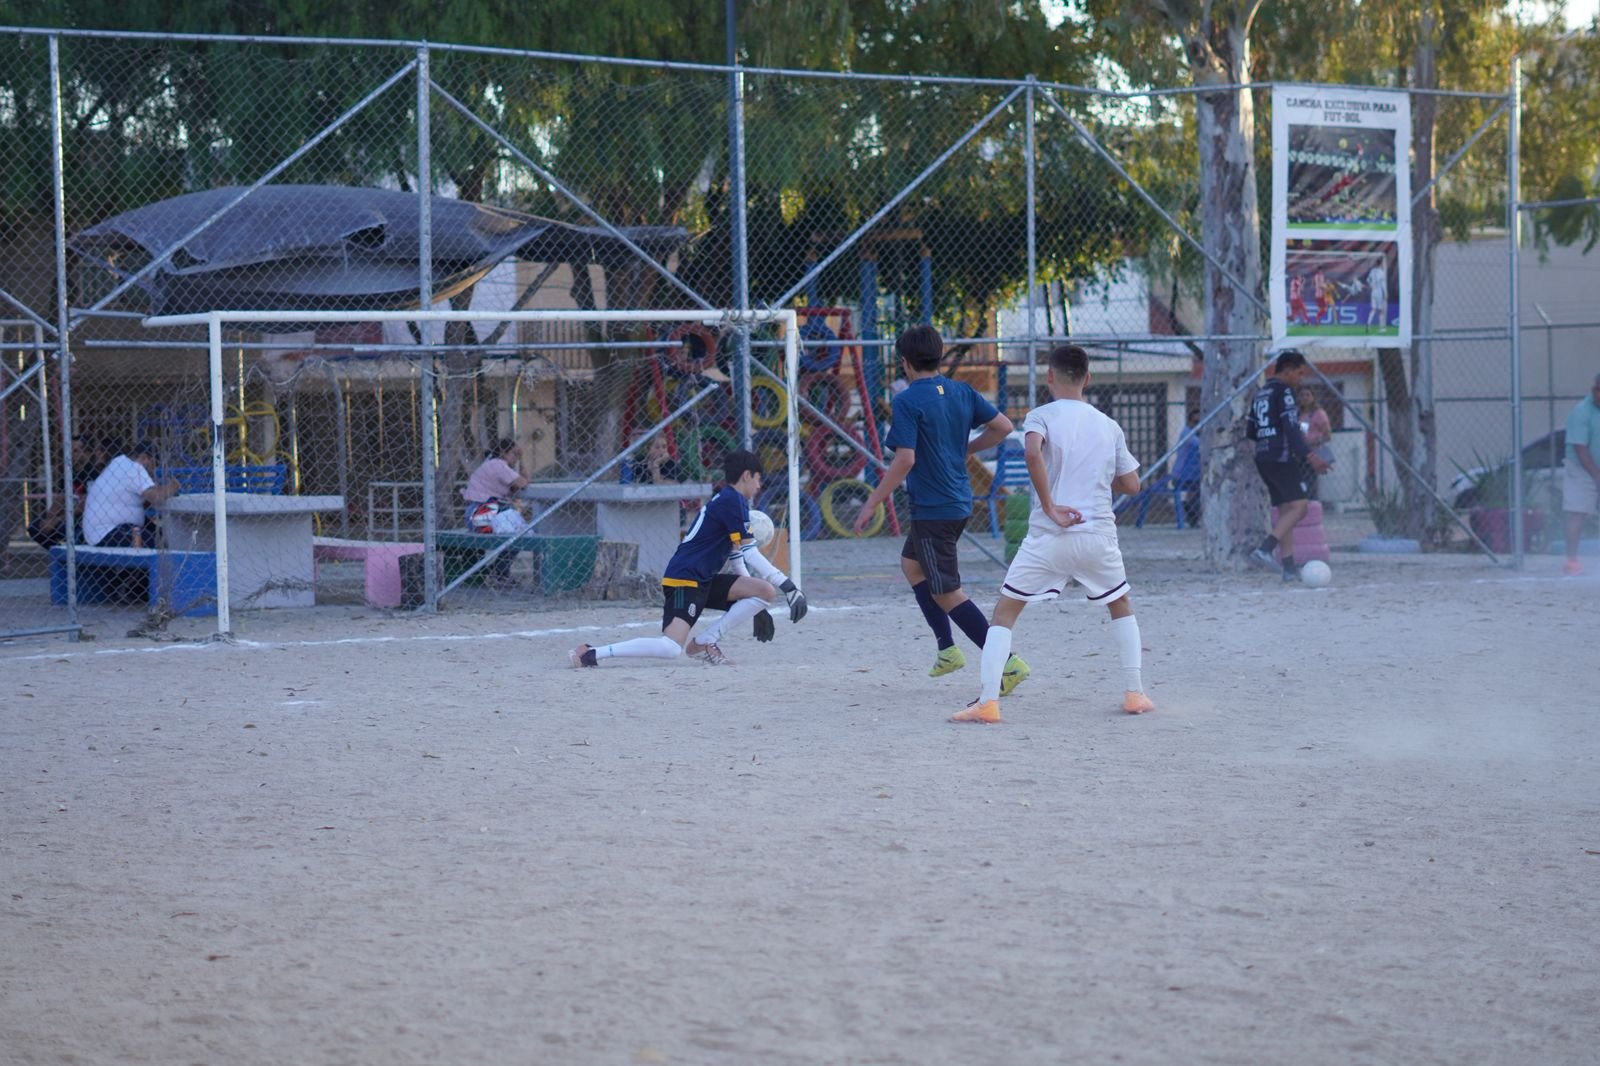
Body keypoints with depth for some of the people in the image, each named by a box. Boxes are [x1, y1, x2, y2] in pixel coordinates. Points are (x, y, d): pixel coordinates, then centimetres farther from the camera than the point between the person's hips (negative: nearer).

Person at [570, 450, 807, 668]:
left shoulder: (725, 499, 21)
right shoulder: (733, 500, -9)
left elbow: (737, 559, 25)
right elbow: (749, 553, -15)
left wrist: (756, 609, 24)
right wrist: (789, 587, -14)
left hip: (704, 581, 10)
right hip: (684, 578, -10)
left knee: (767, 591, 2)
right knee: (672, 648, -26)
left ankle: (705, 644, 0)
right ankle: (591, 654, -17)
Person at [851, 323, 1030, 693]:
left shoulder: (908, 401, -16)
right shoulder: (962, 392, 5)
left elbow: (905, 460, -22)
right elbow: (1003, 427, 6)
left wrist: (872, 504, -15)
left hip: (932, 508, -9)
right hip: (960, 503, 9)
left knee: (947, 593, -3)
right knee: (911, 563, 27)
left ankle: (1008, 662, -10)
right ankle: (947, 649, 25)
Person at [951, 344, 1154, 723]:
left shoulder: (1041, 416, -1)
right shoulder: (1108, 426, 10)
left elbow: (1032, 452, -23)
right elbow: (1131, 485, 12)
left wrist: (1050, 507, -18)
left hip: (1048, 537, -3)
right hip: (1098, 533, 3)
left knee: (1004, 612, 5)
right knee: (1121, 606, 27)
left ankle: (987, 701, -7)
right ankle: (1135, 693, 23)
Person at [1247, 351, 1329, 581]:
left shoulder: (1260, 394, 19)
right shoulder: (1284, 391, -7)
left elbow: (1250, 430, 22)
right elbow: (1291, 427, -17)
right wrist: (1307, 456, -23)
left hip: (1263, 458, 9)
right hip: (1283, 458, -9)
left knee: (1286, 510, 9)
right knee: (1298, 506, -12)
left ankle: (1289, 567, 2)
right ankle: (1264, 549, -26)